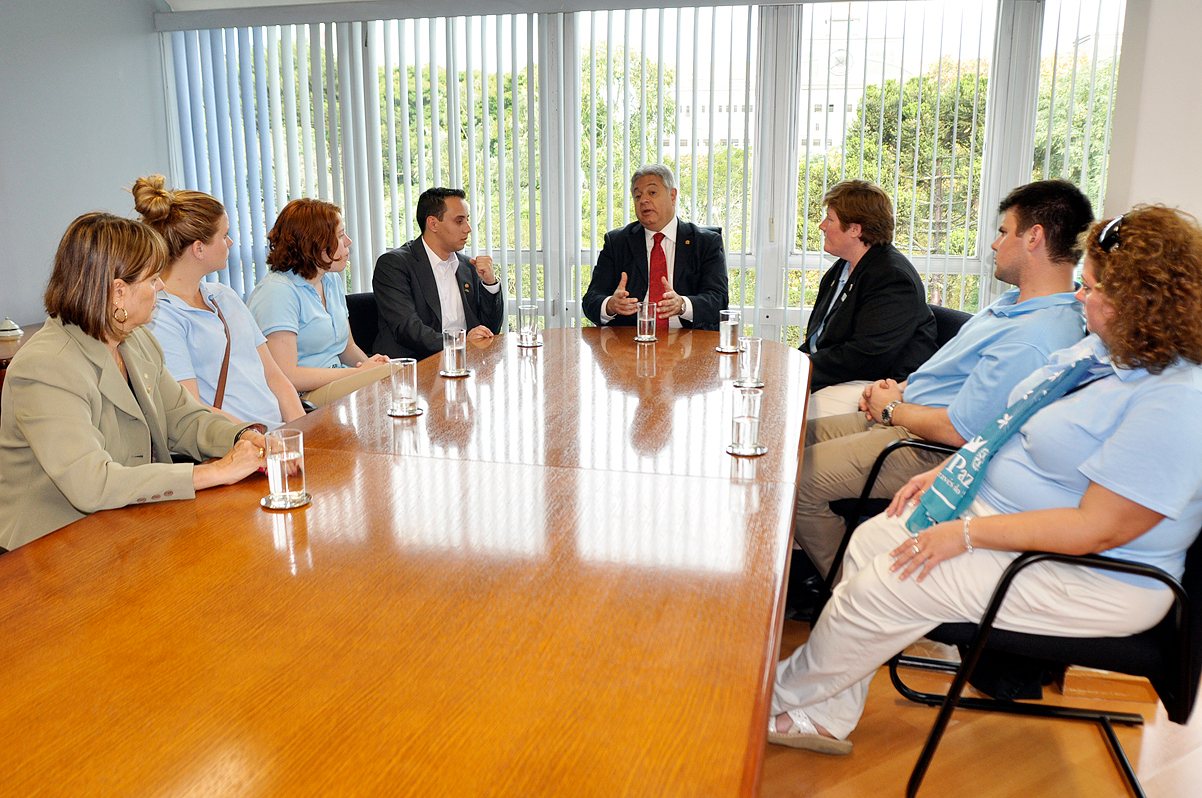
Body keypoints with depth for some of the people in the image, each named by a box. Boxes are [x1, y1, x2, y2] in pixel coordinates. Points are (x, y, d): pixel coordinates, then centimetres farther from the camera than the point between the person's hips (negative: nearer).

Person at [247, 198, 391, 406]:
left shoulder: (332, 280, 16)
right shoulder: (277, 291, -13)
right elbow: (285, 376, -21)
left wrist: (369, 363, 0)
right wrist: (358, 373, -16)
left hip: (338, 382, 9)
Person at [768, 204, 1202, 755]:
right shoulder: (1101, 350, 5)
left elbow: (1098, 528, -28)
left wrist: (969, 534, -24)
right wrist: (947, 471, 4)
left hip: (1089, 577, -10)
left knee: (886, 585, -18)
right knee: (870, 540, -1)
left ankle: (783, 695, 8)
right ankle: (823, 718, 7)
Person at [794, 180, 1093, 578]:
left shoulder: (1032, 340, -27)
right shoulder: (1017, 300, 9)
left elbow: (958, 431, -26)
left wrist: (891, 408, -9)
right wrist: (901, 388, 5)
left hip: (930, 448, -11)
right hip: (906, 415, 11)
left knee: (796, 482, -15)